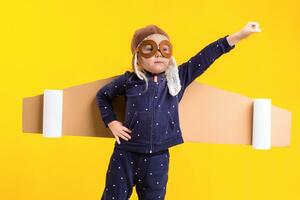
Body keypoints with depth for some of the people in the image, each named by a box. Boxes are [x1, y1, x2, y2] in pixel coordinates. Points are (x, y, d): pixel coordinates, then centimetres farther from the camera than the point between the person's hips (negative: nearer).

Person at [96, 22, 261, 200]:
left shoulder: (177, 78, 1)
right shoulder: (129, 80, -3)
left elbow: (206, 57, -1)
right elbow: (103, 95, 13)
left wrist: (239, 35, -2)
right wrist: (111, 122, 2)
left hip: (158, 158, 2)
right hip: (126, 155, -1)